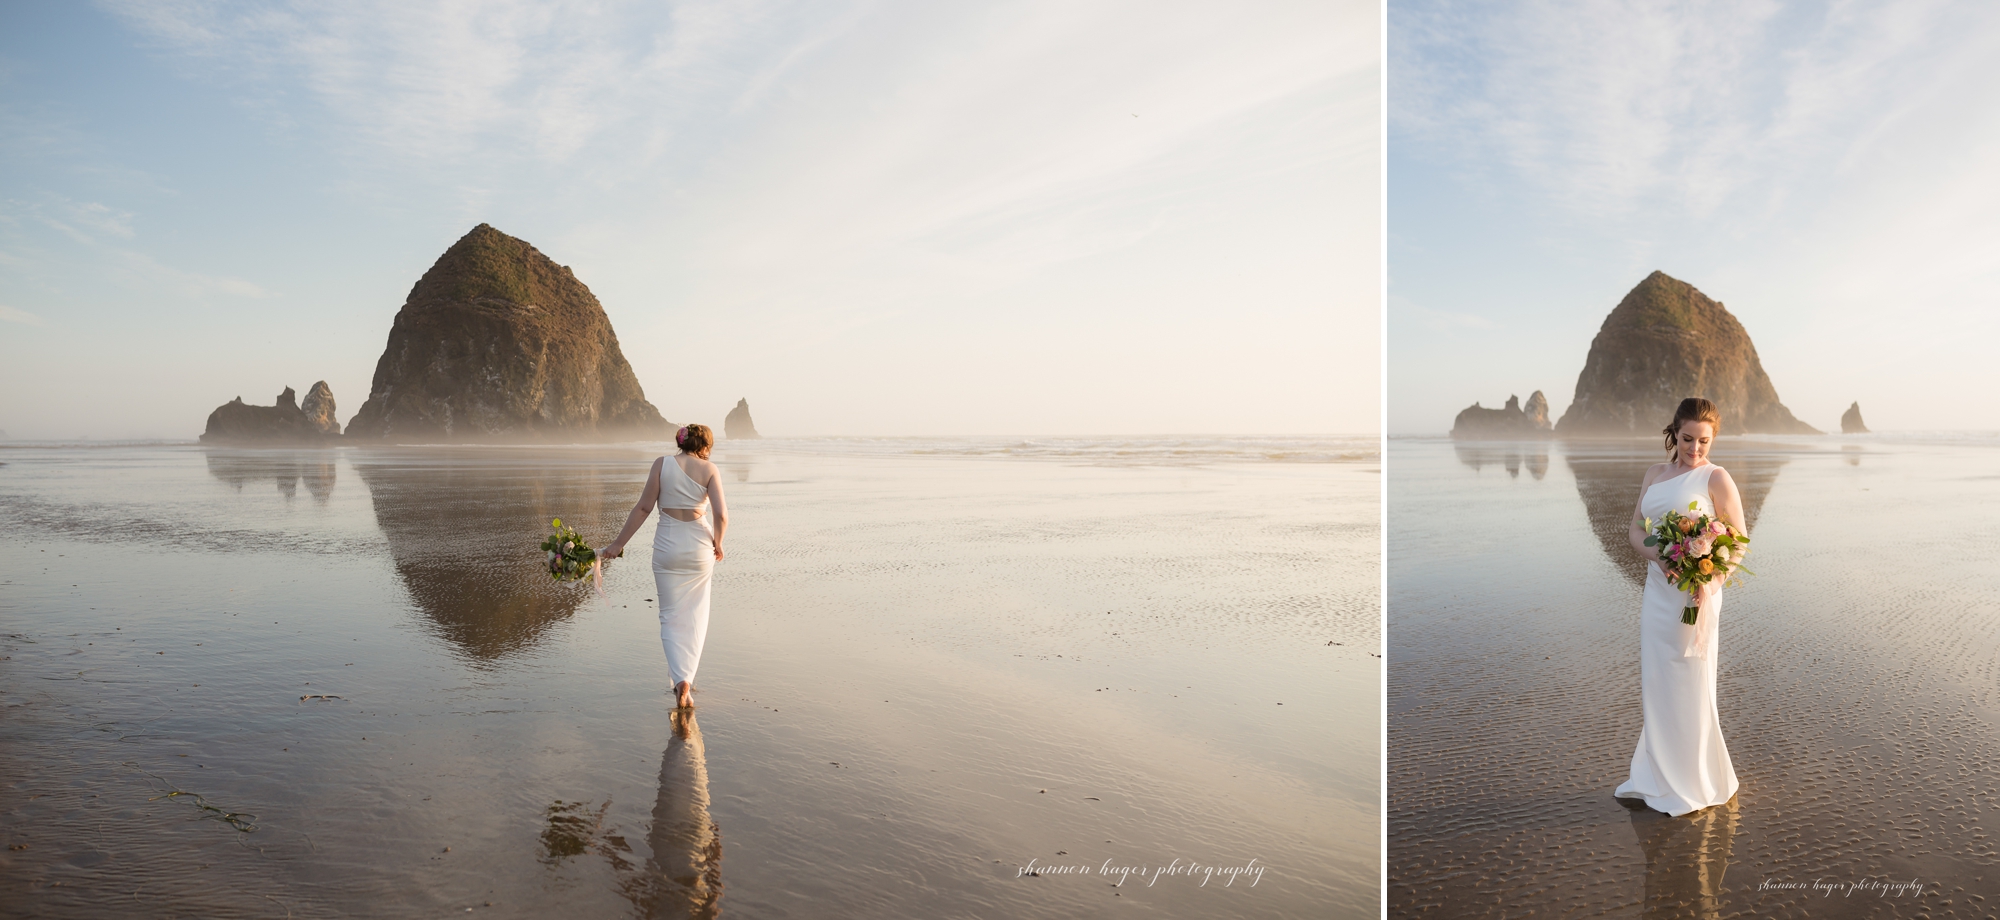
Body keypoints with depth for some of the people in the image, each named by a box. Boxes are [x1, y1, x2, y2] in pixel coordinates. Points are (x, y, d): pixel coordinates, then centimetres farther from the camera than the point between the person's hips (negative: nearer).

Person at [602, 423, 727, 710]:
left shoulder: (662, 464, -3)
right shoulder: (709, 469, -4)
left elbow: (643, 507, -6)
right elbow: (721, 515, -12)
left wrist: (619, 542, 0)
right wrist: (717, 543, 6)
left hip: (668, 546, 0)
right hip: (699, 546, 0)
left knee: (671, 617, 7)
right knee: (695, 616, 15)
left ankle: (681, 678, -10)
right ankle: (686, 676, 13)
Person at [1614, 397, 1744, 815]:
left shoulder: (1716, 478, -5)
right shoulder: (1655, 474, 11)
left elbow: (1739, 539, -6)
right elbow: (1636, 529, 10)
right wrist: (1654, 552, -12)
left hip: (1694, 593, -5)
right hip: (1657, 589, 6)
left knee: (1688, 686, 2)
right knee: (1655, 683, 11)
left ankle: (1694, 784, 15)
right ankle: (1657, 777, 23)